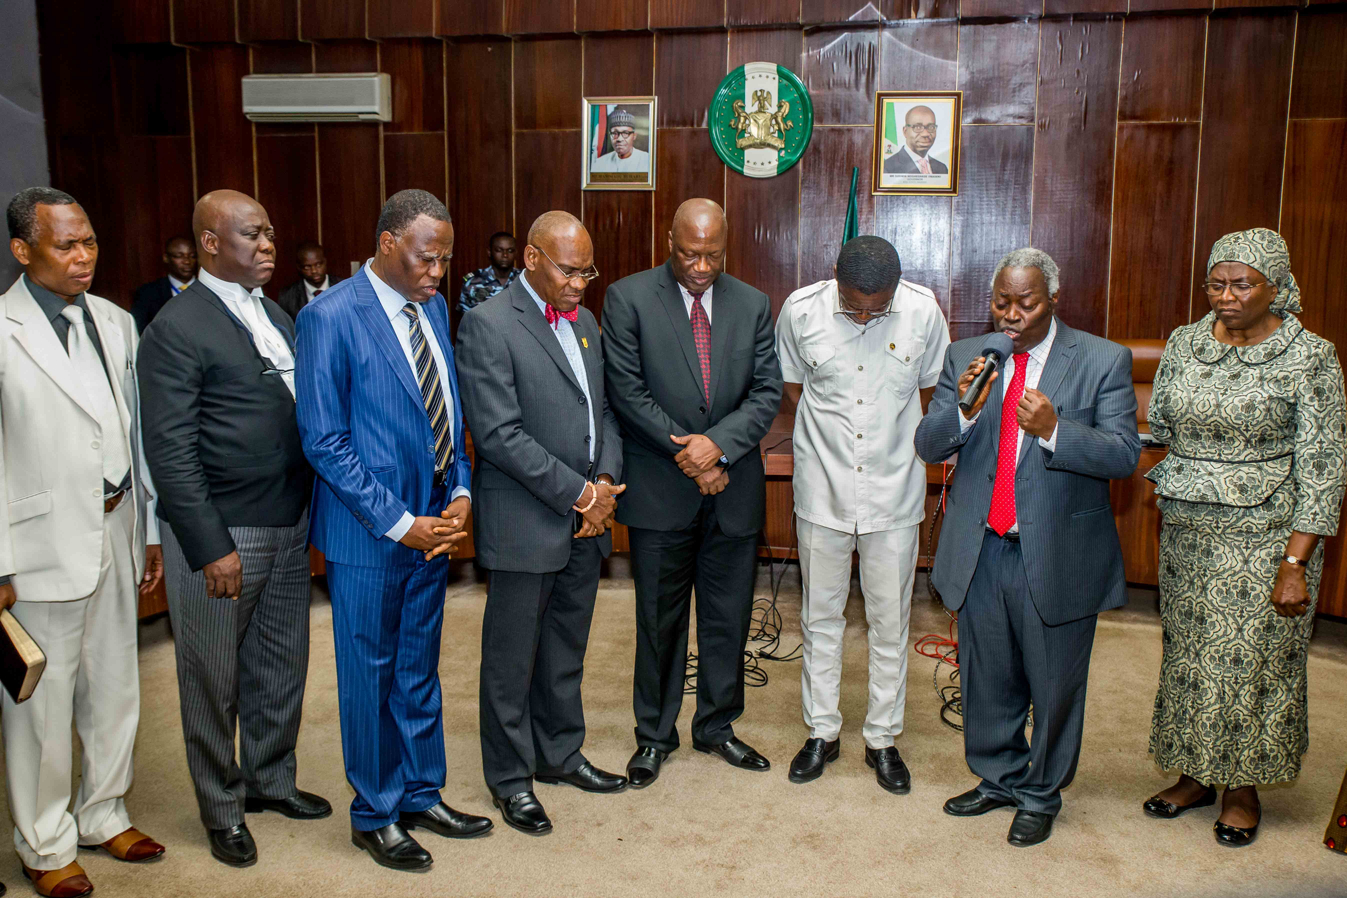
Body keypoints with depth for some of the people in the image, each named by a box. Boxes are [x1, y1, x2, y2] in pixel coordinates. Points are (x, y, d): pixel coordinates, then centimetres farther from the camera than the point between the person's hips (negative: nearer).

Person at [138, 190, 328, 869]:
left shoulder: (276, 317, 11)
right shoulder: (177, 329, -13)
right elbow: (170, 451, -16)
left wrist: (312, 512, 10)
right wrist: (211, 548, -18)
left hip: (289, 526, 7)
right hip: (219, 535, -7)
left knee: (281, 664, 19)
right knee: (215, 679, 9)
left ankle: (270, 779, 40)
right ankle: (221, 807, 29)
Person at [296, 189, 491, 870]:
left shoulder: (432, 307, 7)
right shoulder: (330, 318, -15)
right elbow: (324, 441, -16)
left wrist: (459, 493, -1)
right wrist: (398, 523, -16)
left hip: (432, 524, 6)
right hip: (369, 534, -6)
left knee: (419, 671, 18)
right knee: (370, 675, 9)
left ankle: (420, 795, 35)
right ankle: (374, 816, 27)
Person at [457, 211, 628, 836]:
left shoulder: (584, 321, 11)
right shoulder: (488, 325, -13)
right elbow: (498, 433, -20)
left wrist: (607, 481, -3)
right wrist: (578, 493, -17)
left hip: (585, 523, 7)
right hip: (525, 523, -7)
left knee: (566, 649, 19)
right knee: (512, 659, 8)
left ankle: (560, 754, 36)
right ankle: (510, 777, 24)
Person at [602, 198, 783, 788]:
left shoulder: (752, 305, 5)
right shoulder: (628, 299, -5)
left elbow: (768, 391, 1)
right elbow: (627, 391, -10)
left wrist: (718, 444, -16)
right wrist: (688, 457, -13)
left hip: (734, 490, 3)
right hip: (660, 490, -3)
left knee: (728, 617, 13)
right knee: (659, 620, 10)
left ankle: (716, 726, 33)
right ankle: (654, 735, 28)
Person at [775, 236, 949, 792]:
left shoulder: (923, 312, -10)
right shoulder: (800, 310, -9)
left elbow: (930, 390, 6)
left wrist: (900, 447, 4)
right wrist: (826, 441, 5)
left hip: (893, 493, 0)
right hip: (822, 490, 1)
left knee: (890, 621, 9)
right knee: (821, 616, 11)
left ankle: (883, 739, 26)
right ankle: (821, 732, 28)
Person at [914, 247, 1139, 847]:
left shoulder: (1103, 360, -6)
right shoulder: (964, 357, 3)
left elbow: (1125, 455, -13)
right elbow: (928, 447, -2)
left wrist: (1054, 430, -29)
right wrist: (964, 409, -22)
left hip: (1058, 557, -3)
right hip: (979, 551, 3)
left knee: (1054, 685, 13)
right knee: (987, 682, 18)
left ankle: (1041, 795, 34)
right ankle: (998, 779, 40)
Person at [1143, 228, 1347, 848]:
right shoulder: (1183, 344, 4)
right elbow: (1158, 430, 14)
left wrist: (1296, 562, -15)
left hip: (1265, 539, -4)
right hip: (1186, 534, 4)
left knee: (1252, 660, 5)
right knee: (1187, 654, 12)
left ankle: (1242, 787, 25)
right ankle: (1194, 775, 30)